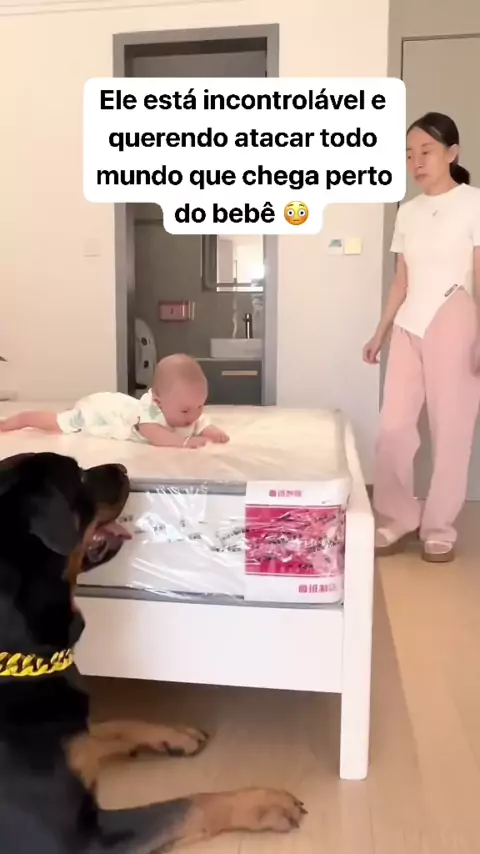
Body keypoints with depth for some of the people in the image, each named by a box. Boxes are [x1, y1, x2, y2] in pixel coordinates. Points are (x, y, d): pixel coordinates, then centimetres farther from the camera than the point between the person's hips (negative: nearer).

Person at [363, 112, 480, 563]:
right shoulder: (407, 211, 13)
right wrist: (380, 332, 15)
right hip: (408, 327, 5)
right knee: (392, 428, 1)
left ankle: (439, 527, 15)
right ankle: (397, 519, 17)